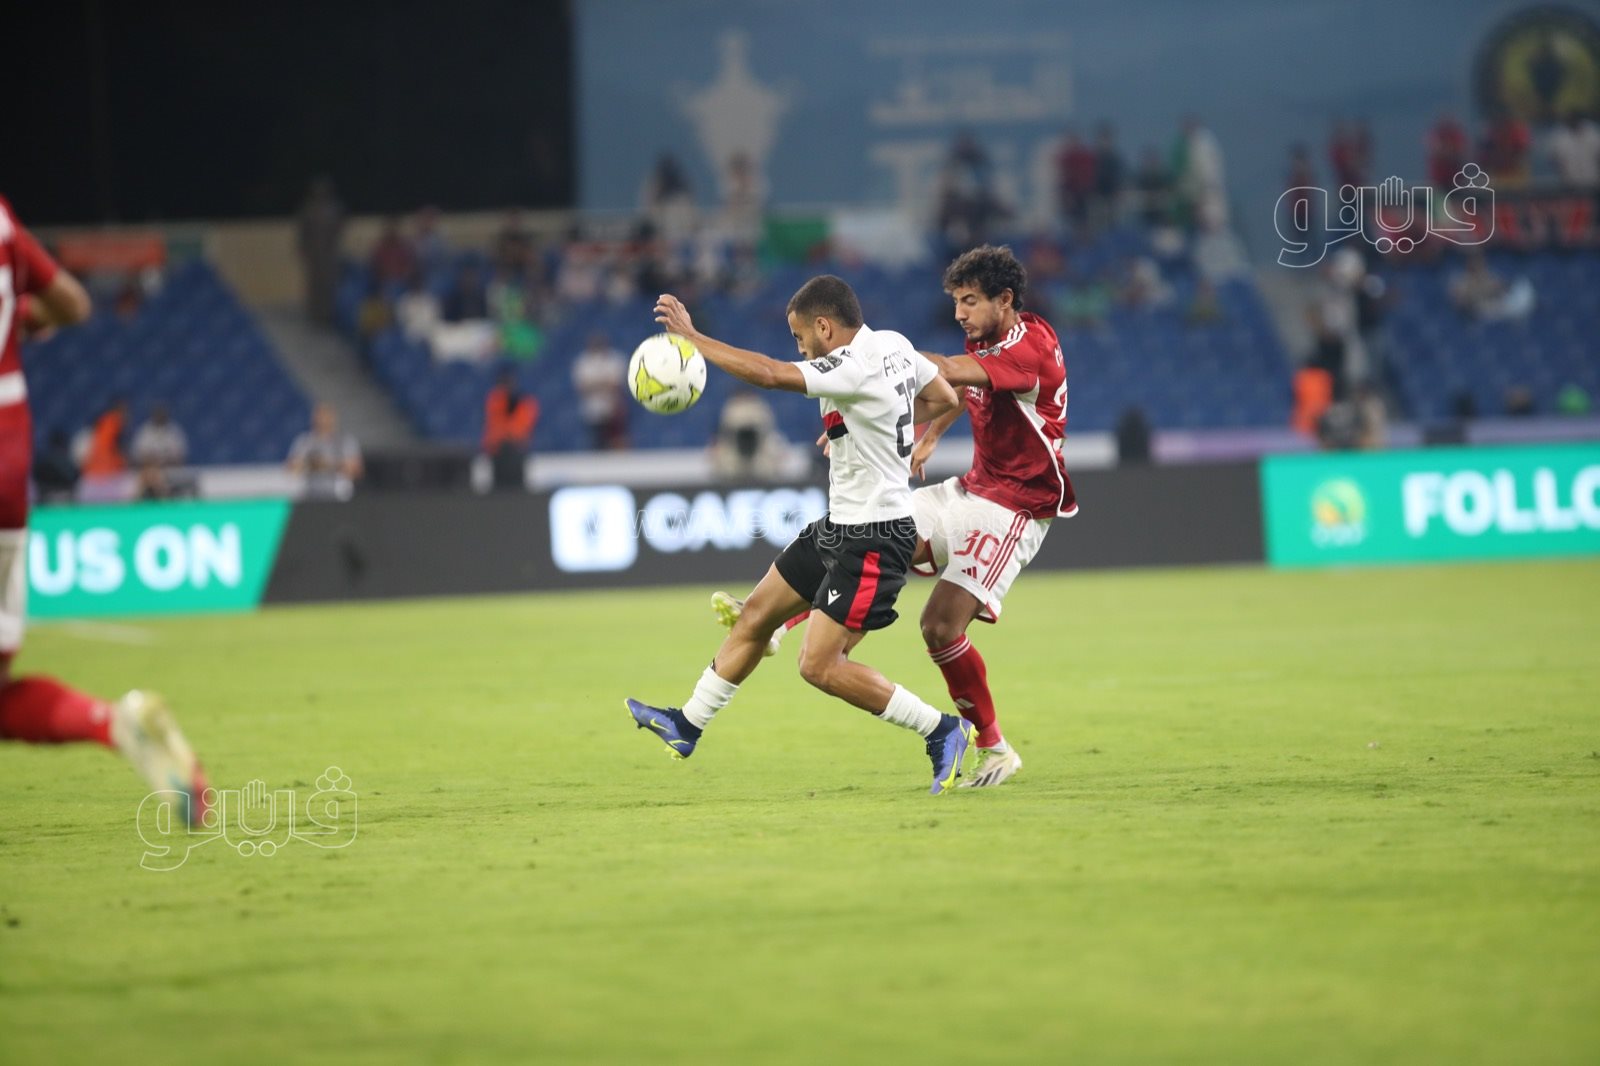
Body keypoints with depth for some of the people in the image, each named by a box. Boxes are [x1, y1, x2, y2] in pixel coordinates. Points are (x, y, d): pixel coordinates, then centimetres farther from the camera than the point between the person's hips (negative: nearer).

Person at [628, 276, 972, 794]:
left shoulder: (855, 368, -25)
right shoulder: (893, 344, 3)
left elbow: (768, 373, -32)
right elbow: (943, 399, 17)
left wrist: (691, 337, -25)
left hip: (872, 541, -10)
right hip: (839, 524, 10)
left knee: (819, 665, -11)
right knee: (756, 616, 15)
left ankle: (942, 731, -2)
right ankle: (687, 725, 28)